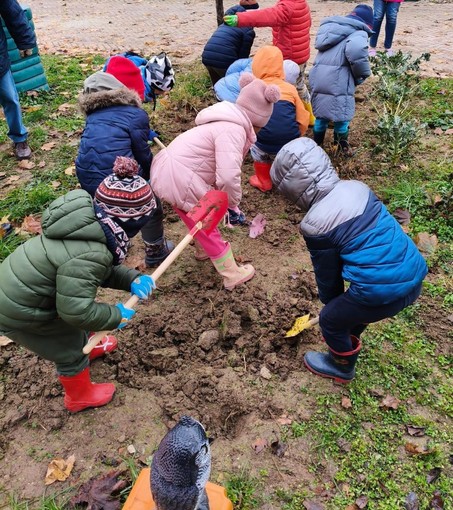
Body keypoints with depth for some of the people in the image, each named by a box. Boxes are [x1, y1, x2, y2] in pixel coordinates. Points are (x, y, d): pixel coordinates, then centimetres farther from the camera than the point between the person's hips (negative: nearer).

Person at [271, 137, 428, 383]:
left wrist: (330, 301, 22)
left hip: (382, 293, -8)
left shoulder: (315, 225, -16)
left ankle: (341, 366, 44)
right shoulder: (357, 187, 4)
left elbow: (327, 274, -1)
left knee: (330, 319, 19)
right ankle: (349, 342, 61)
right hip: (414, 276, 8)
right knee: (352, 306, 34)